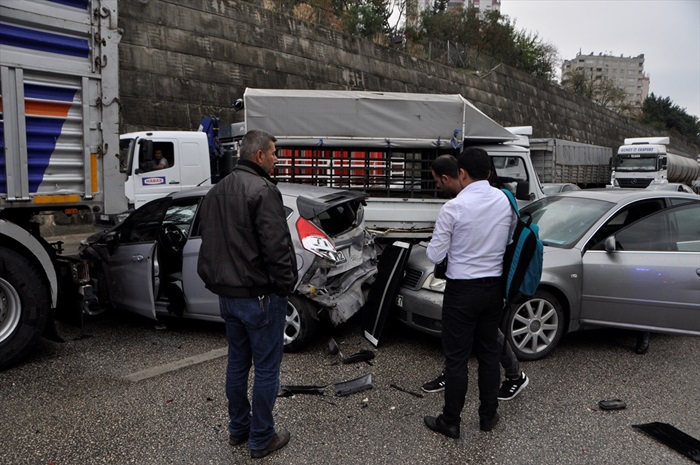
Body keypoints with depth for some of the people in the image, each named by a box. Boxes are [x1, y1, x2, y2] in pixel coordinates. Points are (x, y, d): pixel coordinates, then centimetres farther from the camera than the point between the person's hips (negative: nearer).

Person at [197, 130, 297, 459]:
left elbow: (209, 243, 17)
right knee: (266, 368, 4)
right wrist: (286, 284, -10)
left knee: (237, 363, 19)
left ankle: (238, 429, 32)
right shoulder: (262, 190, -18)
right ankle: (261, 439, 15)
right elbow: (277, 246, -23)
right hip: (260, 296, -9)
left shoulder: (216, 192, 11)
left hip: (227, 294, 9)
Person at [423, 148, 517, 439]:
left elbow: (434, 256, -12)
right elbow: (510, 243, 9)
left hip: (462, 290, -5)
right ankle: (488, 416, 31)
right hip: (494, 287, 5)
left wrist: (433, 247, 8)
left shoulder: (454, 207, -17)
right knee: (489, 352, 17)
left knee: (457, 357, 5)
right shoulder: (506, 201, -2)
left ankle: (450, 422, 18)